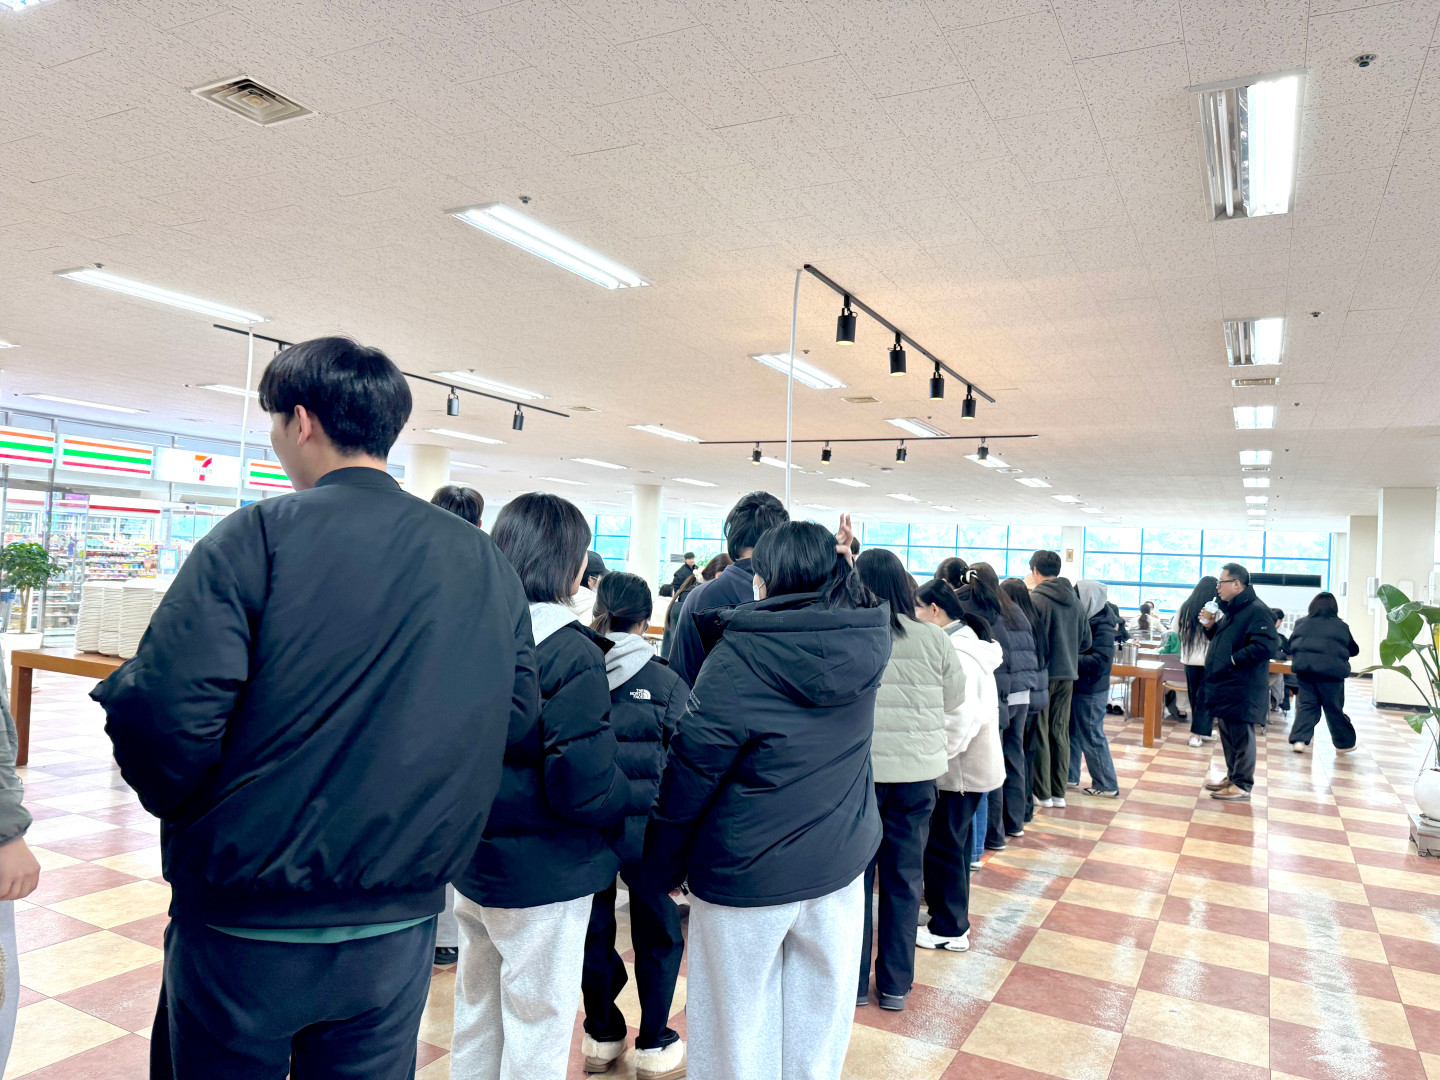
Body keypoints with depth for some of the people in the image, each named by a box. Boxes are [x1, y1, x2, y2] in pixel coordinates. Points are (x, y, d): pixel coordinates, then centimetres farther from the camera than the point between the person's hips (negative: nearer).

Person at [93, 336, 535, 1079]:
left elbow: (162, 716, -21)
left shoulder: (258, 536, -14)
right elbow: (516, 715, 2)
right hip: (400, 930, 4)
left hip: (248, 924, -3)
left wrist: (184, 809, 0)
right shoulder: (486, 563, -1)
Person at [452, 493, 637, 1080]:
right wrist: (647, 793, -8)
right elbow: (585, 786, -25)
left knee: (475, 1010, 25)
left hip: (471, 859, 7)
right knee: (536, 1032, 10)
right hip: (542, 876, -7)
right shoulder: (572, 654, -23)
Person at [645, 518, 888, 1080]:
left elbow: (691, 769, -15)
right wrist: (837, 558, 9)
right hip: (840, 866, 5)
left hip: (748, 875, -5)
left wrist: (664, 864, -4)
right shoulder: (869, 641, -5)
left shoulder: (738, 655, -19)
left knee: (739, 1032, 15)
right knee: (819, 1025, 21)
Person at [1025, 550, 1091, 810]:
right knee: (1060, 732, 12)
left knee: (1039, 733, 3)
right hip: (1067, 673, 6)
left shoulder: (1035, 599, -14)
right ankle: (1058, 793, 18)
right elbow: (1086, 641, 13)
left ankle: (1042, 793, 9)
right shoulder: (1074, 601, 7)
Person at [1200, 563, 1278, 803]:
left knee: (1241, 737, -2)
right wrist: (1211, 626, 10)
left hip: (1242, 689, -10)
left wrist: (1234, 660, -22)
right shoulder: (1231, 610, 16)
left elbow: (1265, 646, -26)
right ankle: (1232, 777, 29)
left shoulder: (1256, 611, -16)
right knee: (1227, 734, 17)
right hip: (1226, 686, 10)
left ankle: (1242, 786, 5)